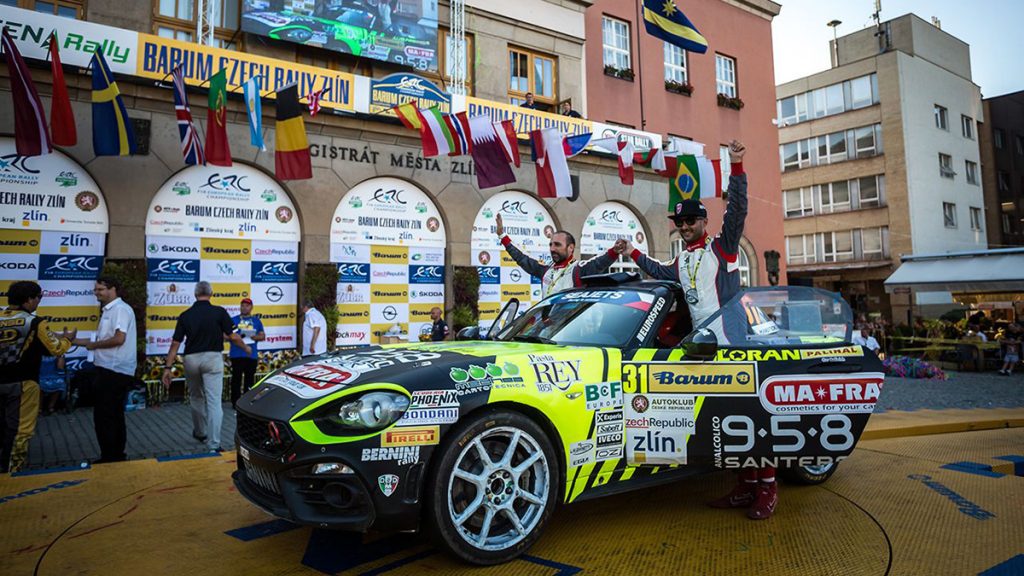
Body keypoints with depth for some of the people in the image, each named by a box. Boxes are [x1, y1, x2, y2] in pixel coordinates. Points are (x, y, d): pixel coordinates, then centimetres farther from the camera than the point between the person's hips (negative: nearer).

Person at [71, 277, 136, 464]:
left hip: (114, 372, -10)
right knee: (114, 416, 15)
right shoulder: (108, 310, 18)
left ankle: (110, 458, 3)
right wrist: (74, 341, 18)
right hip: (111, 370, 10)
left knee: (104, 417, -4)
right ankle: (117, 456, 23)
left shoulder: (120, 309, -13)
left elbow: (119, 339, -23)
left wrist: (93, 345, -9)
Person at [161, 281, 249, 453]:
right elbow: (233, 337, -3)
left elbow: (175, 343, 2)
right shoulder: (219, 312, -4)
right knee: (214, 402, -5)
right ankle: (213, 445, -11)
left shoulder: (185, 315, 4)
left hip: (191, 359, 3)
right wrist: (246, 348, 16)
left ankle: (200, 432, 40)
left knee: (196, 398, 23)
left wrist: (167, 368, 4)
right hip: (212, 358, -3)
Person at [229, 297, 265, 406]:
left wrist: (253, 337, -10)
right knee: (236, 378, -3)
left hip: (252, 355, 2)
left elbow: (262, 336, 11)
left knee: (249, 379, 6)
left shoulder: (256, 321, 14)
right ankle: (235, 402, 3)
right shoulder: (233, 320, 8)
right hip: (237, 355, -2)